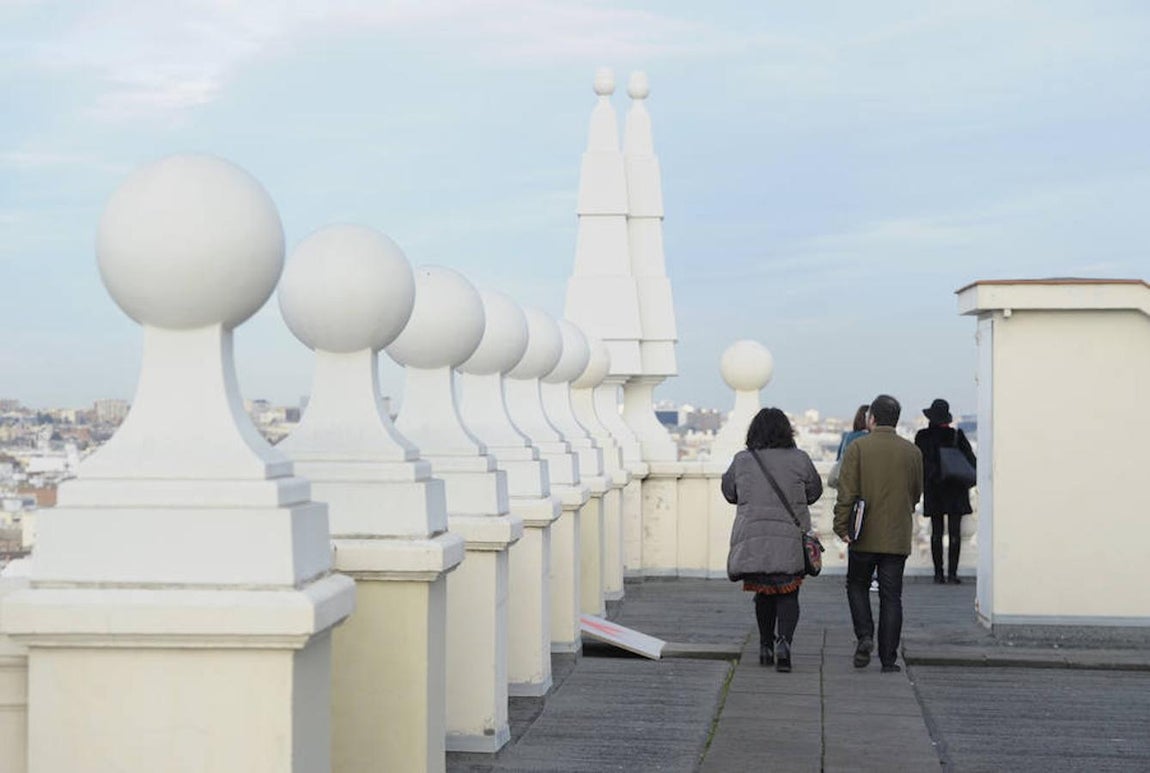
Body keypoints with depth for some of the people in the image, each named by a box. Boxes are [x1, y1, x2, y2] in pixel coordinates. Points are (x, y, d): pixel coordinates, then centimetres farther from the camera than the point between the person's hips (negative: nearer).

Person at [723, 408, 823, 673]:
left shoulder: (741, 461, 0)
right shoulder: (799, 460, -3)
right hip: (790, 541, -1)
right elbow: (814, 491, 9)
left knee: (763, 594, 18)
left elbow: (729, 492, 13)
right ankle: (784, 640, -16)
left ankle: (766, 646, 20)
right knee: (788, 596, 5)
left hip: (752, 539, 2)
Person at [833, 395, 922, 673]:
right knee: (891, 596, 6)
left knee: (857, 585, 17)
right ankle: (888, 659, 5)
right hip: (898, 538, 2)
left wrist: (841, 526, -5)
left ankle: (864, 635, -3)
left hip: (865, 537, -2)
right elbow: (916, 493, 12)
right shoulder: (912, 452, 3)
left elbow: (846, 492, -12)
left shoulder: (857, 448, -7)